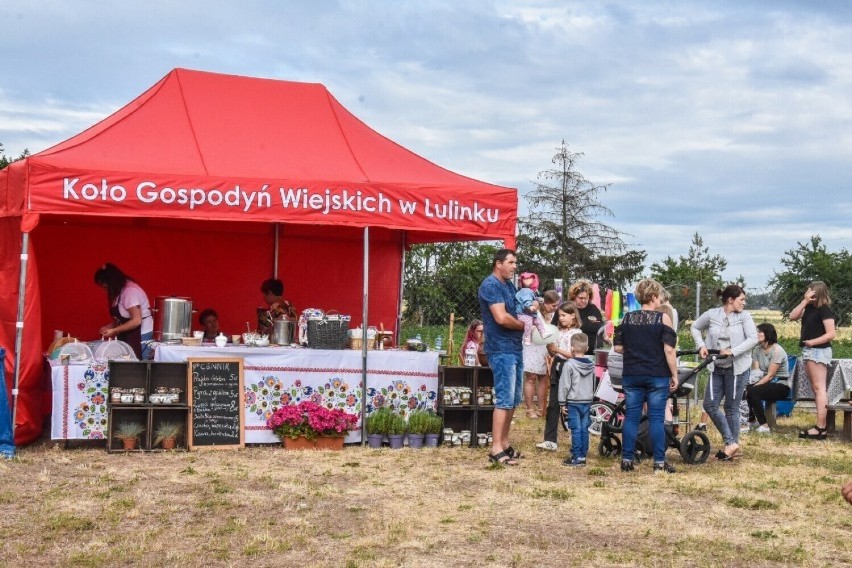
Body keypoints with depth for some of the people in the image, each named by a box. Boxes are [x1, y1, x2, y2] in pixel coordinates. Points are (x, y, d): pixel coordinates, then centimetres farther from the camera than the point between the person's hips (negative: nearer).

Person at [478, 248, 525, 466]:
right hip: (502, 350, -10)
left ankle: (504, 443, 20)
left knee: (513, 399, 13)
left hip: (515, 348, 10)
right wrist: (522, 325, -6)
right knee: (504, 399, -10)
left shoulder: (509, 285, 15)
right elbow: (501, 317, -22)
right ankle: (496, 449, -8)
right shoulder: (490, 285, -13)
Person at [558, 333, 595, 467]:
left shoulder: (569, 365, -12)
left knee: (576, 430, -4)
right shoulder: (591, 365, 7)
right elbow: (594, 385, 14)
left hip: (573, 402, -5)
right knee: (584, 429, 8)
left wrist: (562, 403, -5)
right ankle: (583, 456, 12)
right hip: (587, 402, 5)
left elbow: (564, 385, -11)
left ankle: (577, 458, -4)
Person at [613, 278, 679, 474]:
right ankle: (659, 463, 3)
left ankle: (627, 460, 8)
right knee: (656, 418, 1)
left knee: (631, 417, 7)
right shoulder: (663, 318, -7)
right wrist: (674, 375, -4)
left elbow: (617, 347, 6)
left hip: (632, 375, 3)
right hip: (657, 376, -3)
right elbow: (669, 349, -11)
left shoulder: (627, 318, 4)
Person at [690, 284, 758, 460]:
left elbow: (753, 338, -12)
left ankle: (733, 445, 15)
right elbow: (695, 327, 14)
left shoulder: (744, 316, -4)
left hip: (737, 368, -3)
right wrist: (701, 345, -1)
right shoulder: (712, 314, 1)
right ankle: (731, 443, 6)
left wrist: (733, 351, -21)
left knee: (731, 408, 2)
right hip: (717, 368, 4)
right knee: (710, 405, -1)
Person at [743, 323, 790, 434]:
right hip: (767, 382, 7)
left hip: (781, 386, -7)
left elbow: (770, 375, -19)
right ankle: (751, 420, 2)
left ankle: (763, 426, -25)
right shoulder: (757, 349, 7)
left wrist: (753, 386, -25)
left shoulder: (777, 350, -16)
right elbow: (755, 371, 0)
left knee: (753, 391, -31)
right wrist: (750, 385, -20)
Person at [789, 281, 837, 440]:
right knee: (816, 389, 11)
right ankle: (820, 425, 16)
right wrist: (804, 301, -4)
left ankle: (821, 428, -12)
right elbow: (793, 316, 2)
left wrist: (812, 342, -24)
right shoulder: (809, 308, 9)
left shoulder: (824, 310, -15)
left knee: (819, 388, -10)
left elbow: (831, 334, -19)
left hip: (819, 352, -10)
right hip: (808, 351, 10)